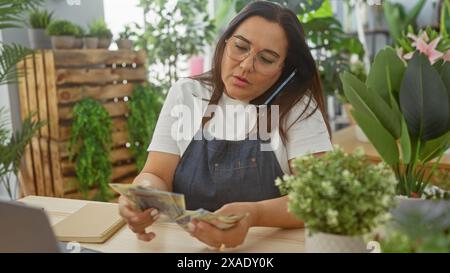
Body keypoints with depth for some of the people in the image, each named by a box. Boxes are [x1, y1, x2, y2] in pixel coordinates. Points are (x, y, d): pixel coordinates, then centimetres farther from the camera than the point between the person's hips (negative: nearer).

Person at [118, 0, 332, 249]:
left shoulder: (299, 106, -7)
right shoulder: (185, 94, 0)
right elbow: (157, 176, -3)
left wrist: (254, 215, -33)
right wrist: (144, 195, -25)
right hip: (184, 241, 3)